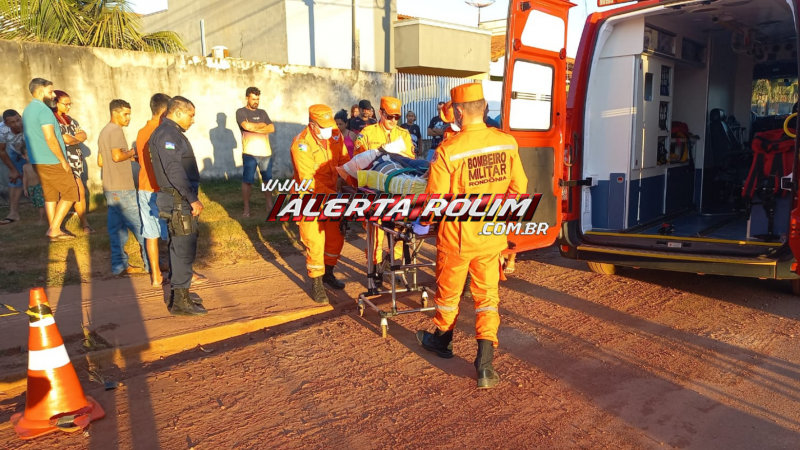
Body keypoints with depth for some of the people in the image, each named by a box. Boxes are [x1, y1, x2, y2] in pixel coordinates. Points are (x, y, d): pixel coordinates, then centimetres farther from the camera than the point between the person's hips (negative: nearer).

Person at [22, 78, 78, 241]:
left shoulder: (27, 110, 14)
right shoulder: (43, 110, -16)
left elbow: (26, 133, 21)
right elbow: (50, 139, -22)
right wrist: (63, 160, -15)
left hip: (38, 161, 9)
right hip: (52, 162, -9)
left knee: (50, 195, 12)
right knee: (70, 193, 0)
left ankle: (55, 232, 13)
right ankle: (54, 229, -1)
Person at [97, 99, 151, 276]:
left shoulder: (104, 132, 18)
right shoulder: (116, 130, -12)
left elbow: (100, 162, 20)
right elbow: (117, 156, -25)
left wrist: (127, 156, 16)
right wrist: (132, 152, -7)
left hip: (110, 188, 9)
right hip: (122, 189, -9)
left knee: (117, 228, 10)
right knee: (140, 226, -3)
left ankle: (119, 265, 13)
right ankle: (151, 264, 2)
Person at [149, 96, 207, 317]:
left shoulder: (173, 133, 18)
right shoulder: (167, 134, -14)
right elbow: (174, 170, -23)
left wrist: (191, 198, 17)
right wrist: (192, 199, -22)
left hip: (181, 200, 11)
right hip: (179, 201, -11)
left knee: (180, 249, 16)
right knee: (185, 250, -7)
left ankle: (178, 294, 27)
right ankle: (180, 302, 0)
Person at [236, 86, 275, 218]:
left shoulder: (262, 112, 15)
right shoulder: (241, 112, 0)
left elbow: (272, 128, 3)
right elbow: (247, 126, -19)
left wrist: (255, 128, -10)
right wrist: (262, 125, -3)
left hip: (266, 152, 5)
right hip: (250, 153, -5)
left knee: (267, 179, 11)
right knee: (247, 181, -2)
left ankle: (269, 205, 22)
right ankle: (246, 208, 6)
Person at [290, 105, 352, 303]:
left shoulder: (335, 135, -9)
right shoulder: (301, 145, -24)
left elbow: (345, 162, -4)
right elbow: (309, 181, -27)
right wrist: (335, 197, -31)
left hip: (331, 194, 6)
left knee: (336, 237, 14)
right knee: (315, 242, -4)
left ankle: (328, 274, 34)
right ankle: (316, 285, 11)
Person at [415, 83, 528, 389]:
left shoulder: (448, 150, -21)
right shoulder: (507, 143, -8)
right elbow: (519, 187, 3)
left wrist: (422, 224, 4)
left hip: (457, 237, -3)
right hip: (492, 237, 3)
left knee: (448, 293, 19)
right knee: (487, 297, 14)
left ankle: (442, 341, 42)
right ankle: (485, 364, 8)